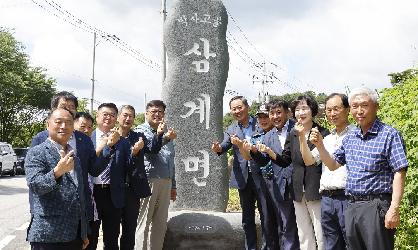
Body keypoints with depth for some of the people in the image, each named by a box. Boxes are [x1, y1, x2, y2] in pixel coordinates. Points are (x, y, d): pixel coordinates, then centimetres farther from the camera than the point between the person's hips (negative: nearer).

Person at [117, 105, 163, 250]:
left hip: (132, 189, 3)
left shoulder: (139, 137, 8)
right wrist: (133, 151, -20)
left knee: (130, 229, 11)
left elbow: (154, 149, -9)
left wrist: (159, 133, -25)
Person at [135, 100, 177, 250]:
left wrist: (173, 185, 21)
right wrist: (161, 137, -40)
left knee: (161, 223, 10)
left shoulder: (167, 132, 18)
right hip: (148, 181, -6)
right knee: (144, 222, -2)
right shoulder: (141, 131, -1)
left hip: (165, 183, 6)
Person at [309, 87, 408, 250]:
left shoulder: (389, 135, -9)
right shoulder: (350, 137, 11)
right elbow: (333, 165, 19)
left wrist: (394, 209, -20)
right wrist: (319, 145, 3)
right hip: (352, 206, 7)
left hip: (376, 206, -6)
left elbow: (399, 174, -14)